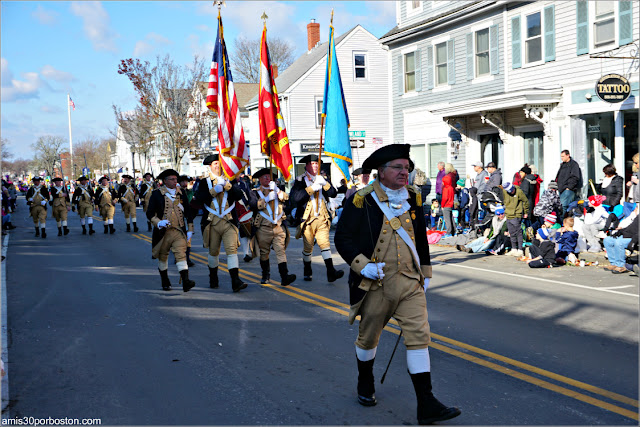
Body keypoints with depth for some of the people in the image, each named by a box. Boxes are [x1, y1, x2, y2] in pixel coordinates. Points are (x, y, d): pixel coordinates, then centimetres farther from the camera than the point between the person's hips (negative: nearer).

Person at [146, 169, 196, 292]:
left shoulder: (181, 193, 9)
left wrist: (190, 230, 10)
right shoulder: (157, 194, -1)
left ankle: (185, 281, -25)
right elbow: (149, 213, -1)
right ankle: (165, 283, 28)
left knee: (181, 255, -15)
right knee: (162, 257, 11)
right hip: (163, 232, -1)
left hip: (179, 231, 1)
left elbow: (188, 212, 14)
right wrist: (158, 223, -20)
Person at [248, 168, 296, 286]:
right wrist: (267, 199, -16)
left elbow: (286, 198, 1)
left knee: (281, 251, -11)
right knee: (264, 253, 9)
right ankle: (265, 275, 27)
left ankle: (284, 277, -21)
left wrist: (277, 190, -14)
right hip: (263, 228, -1)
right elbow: (253, 205, -11)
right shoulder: (255, 192, 8)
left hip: (279, 227, 1)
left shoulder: (277, 190, 18)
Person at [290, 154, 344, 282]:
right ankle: (307, 272, 22)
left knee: (325, 243, -10)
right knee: (308, 247, 5)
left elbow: (333, 194, 3)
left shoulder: (322, 179, 14)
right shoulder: (300, 180, 2)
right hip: (307, 219, -2)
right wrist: (311, 188, -18)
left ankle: (331, 272, -16)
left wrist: (325, 183, -14)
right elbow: (294, 197, -15)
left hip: (322, 218, 2)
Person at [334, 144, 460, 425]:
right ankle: (365, 385, 40)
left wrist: (425, 273, 19)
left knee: (419, 336, -6)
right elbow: (342, 238, -8)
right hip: (376, 284, -3)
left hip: (410, 283, 3)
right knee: (368, 337, 13)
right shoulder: (362, 201, -8)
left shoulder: (412, 199, 8)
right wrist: (362, 265, -21)